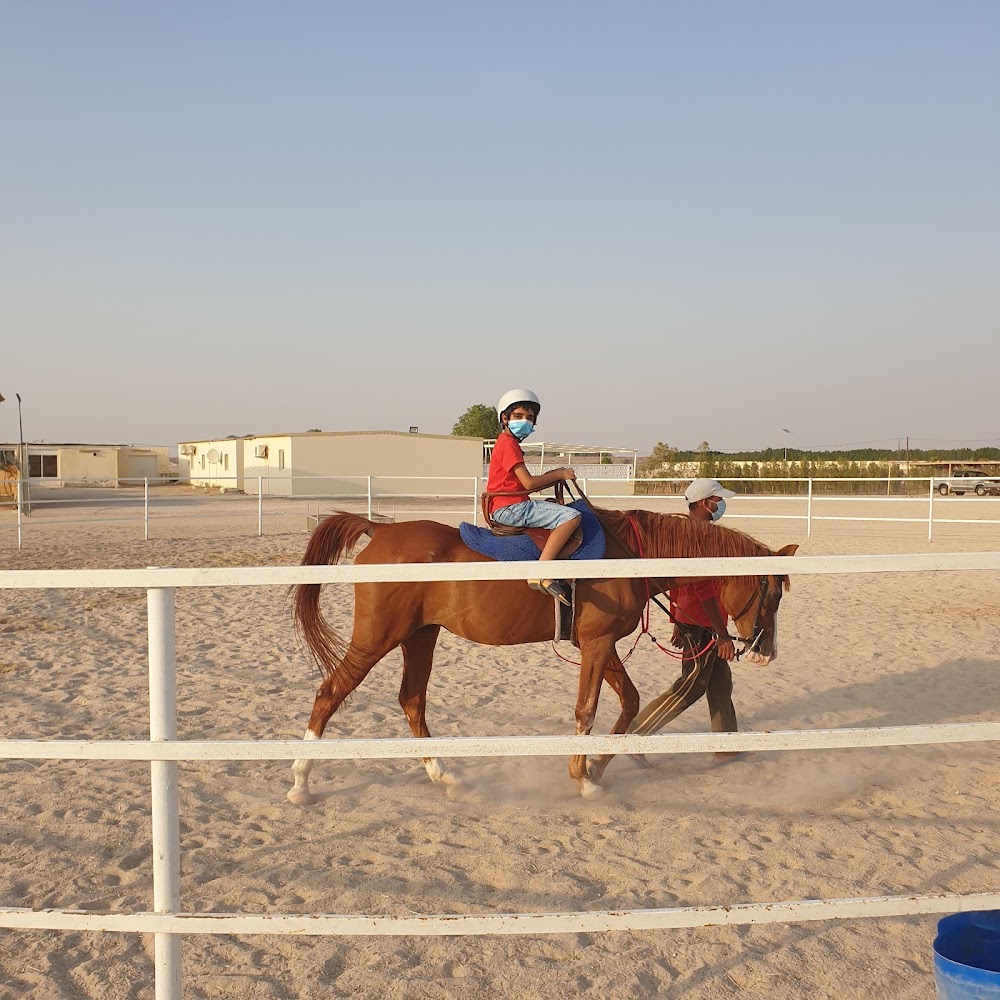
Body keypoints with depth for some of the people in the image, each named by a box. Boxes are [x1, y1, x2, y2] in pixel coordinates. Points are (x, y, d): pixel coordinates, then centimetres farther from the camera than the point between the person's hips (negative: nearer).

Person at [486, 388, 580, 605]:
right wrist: (559, 475, -5)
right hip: (509, 508, -11)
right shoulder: (508, 443, -10)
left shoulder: (509, 443, 23)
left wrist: (552, 476, 10)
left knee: (554, 506, 31)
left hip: (510, 507, 11)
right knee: (572, 516, -22)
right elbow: (529, 483, -17)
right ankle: (541, 573, -32)